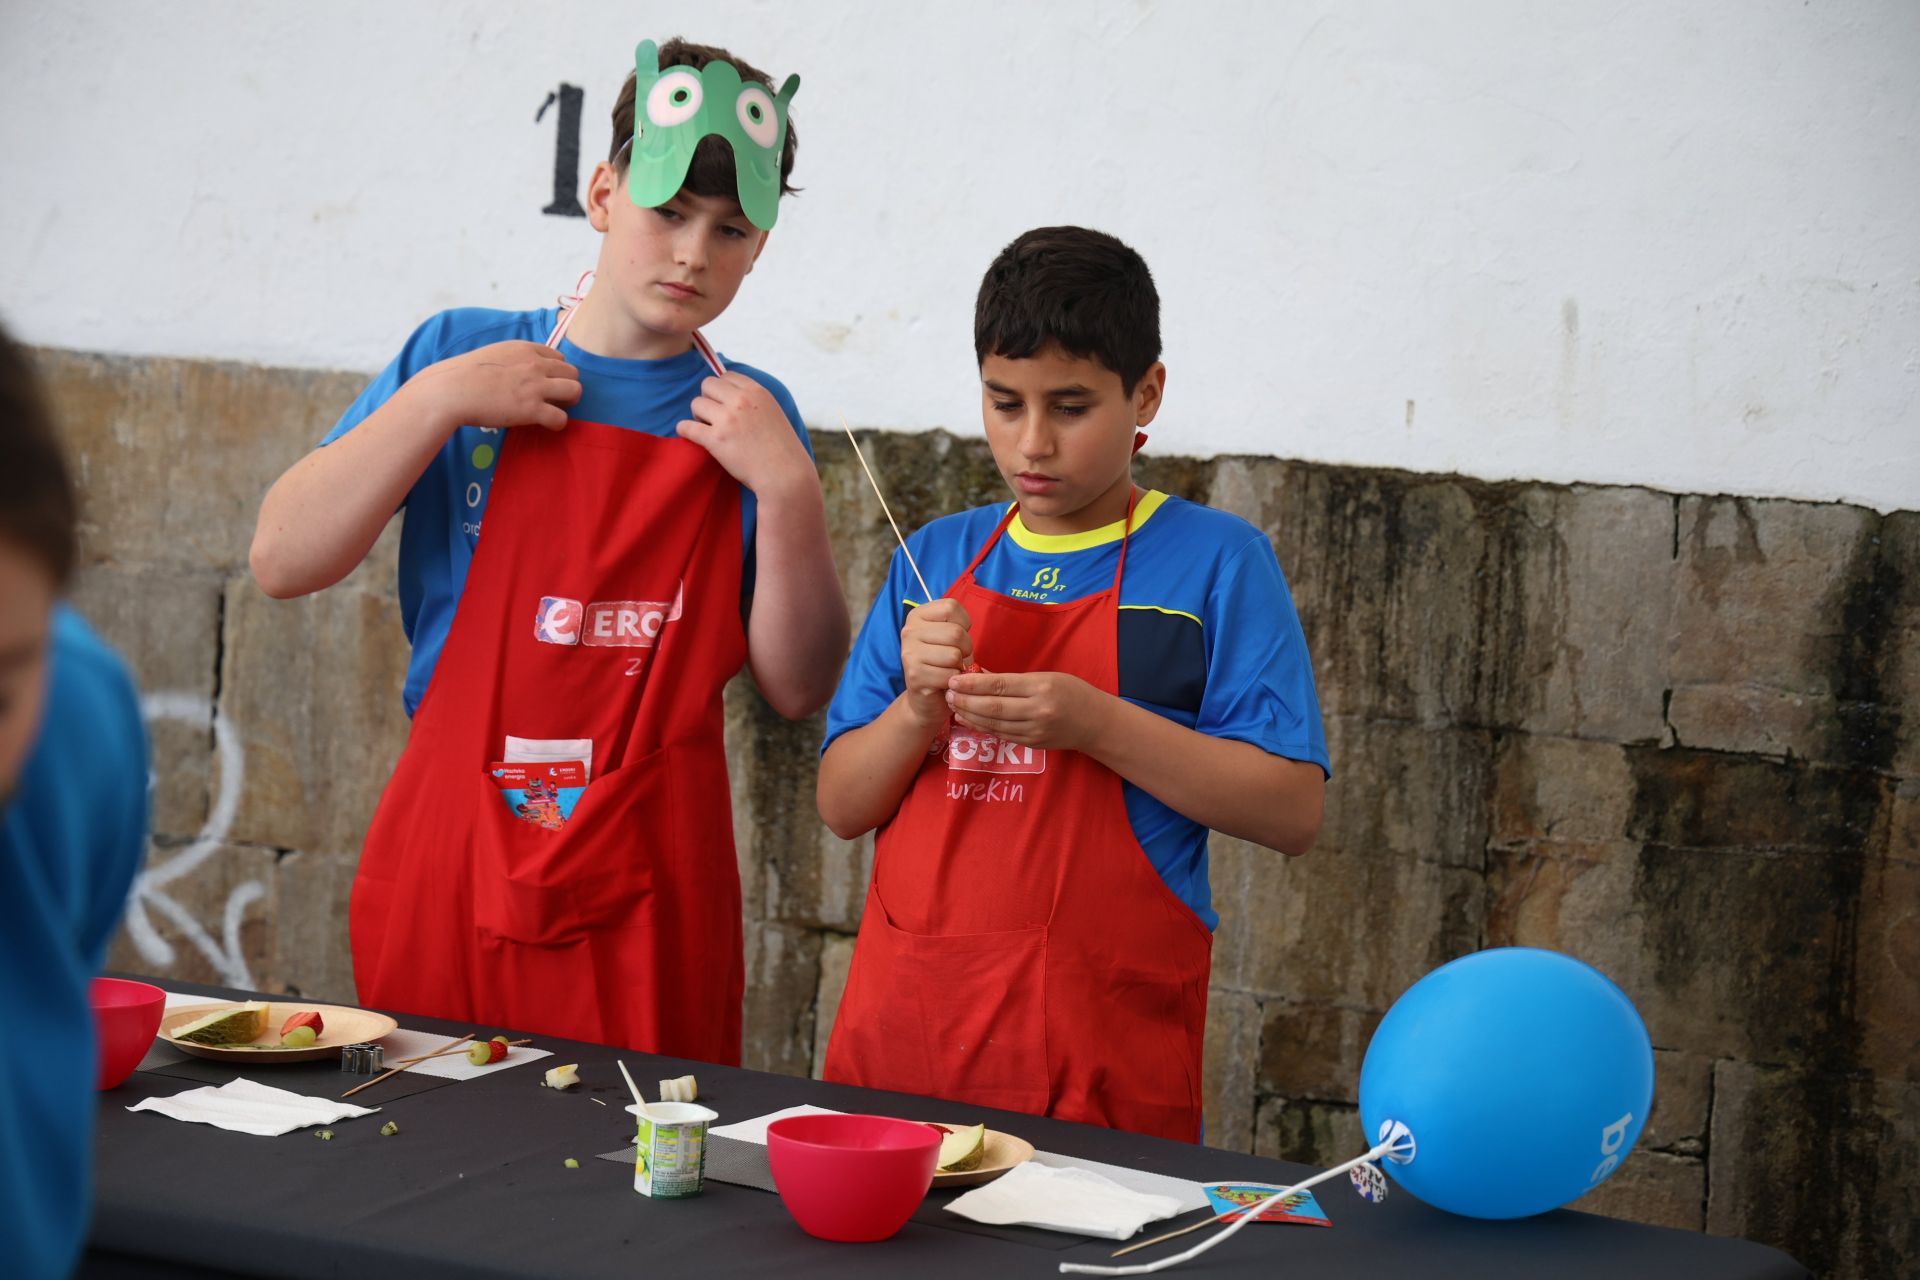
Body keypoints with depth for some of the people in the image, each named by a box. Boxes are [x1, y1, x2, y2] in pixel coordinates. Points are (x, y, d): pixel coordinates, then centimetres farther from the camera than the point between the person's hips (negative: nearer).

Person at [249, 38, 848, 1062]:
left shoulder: (747, 416, 7)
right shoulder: (462, 353, 5)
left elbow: (797, 689, 3)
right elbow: (281, 563, -2)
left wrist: (787, 487, -8)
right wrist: (438, 402, -9)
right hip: (446, 865, 0)